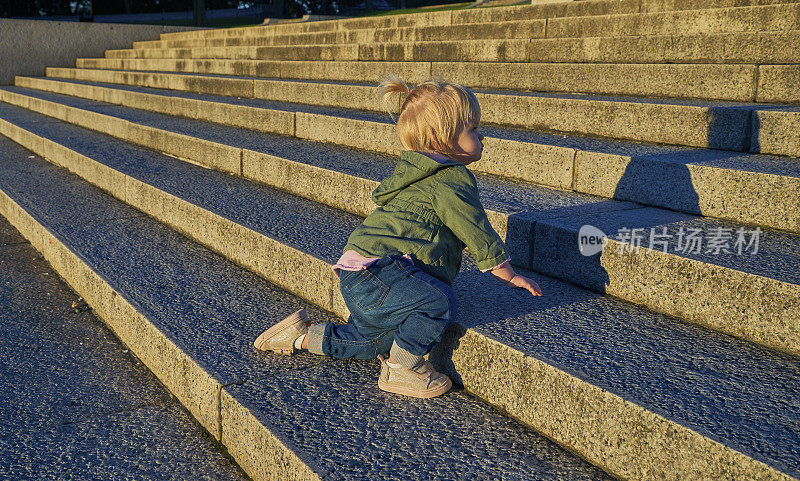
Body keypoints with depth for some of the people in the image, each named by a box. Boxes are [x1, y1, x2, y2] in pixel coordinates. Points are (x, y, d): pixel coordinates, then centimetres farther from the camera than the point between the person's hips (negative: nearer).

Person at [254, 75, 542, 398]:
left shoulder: (418, 175, 22)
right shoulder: (451, 181, -10)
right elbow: (478, 235, -7)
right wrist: (509, 275, 6)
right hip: (374, 271, -11)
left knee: (374, 344, 25)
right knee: (438, 301, -28)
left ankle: (303, 335, 32)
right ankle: (401, 371, -12)